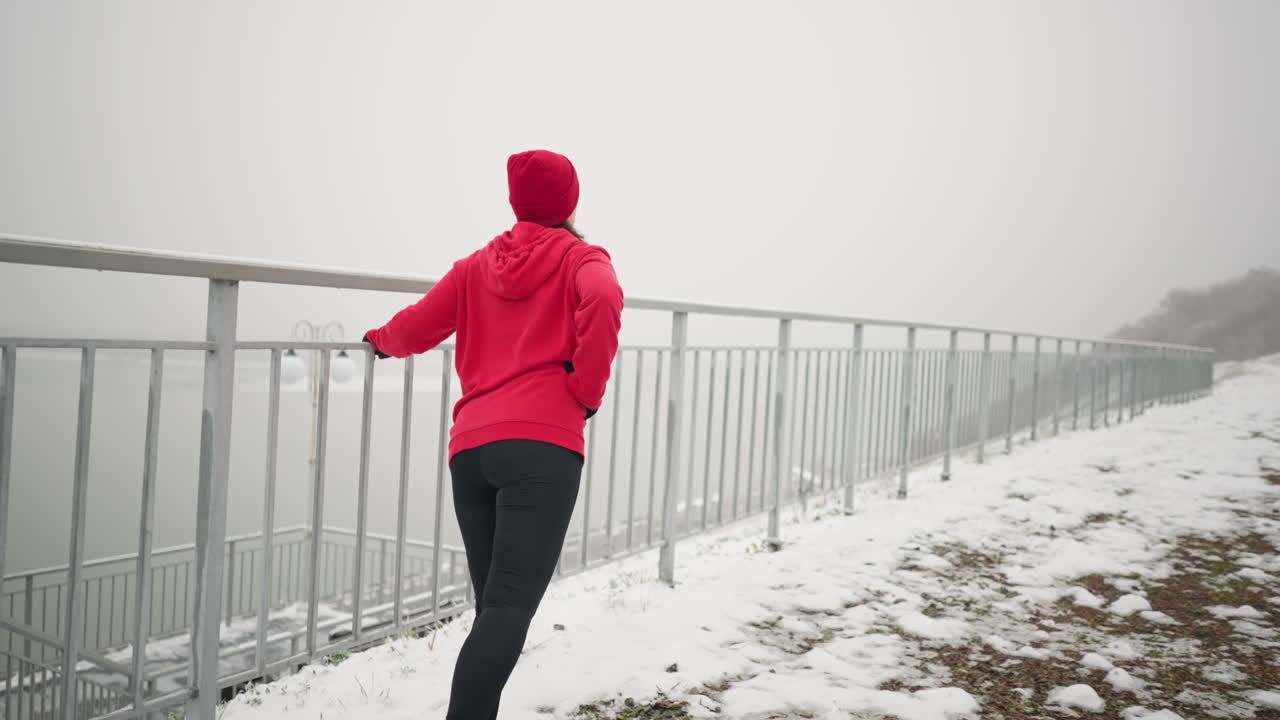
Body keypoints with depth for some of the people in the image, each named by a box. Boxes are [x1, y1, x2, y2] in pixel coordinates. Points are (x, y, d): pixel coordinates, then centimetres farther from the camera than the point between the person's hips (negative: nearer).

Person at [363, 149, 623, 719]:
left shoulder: (477, 265, 22)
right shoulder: (581, 258, 10)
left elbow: (414, 330, 18)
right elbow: (602, 301, -13)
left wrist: (380, 340, 41)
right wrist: (588, 390, -3)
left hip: (470, 448, 5)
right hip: (542, 444, -5)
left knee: (492, 607, 15)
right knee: (511, 608, -13)